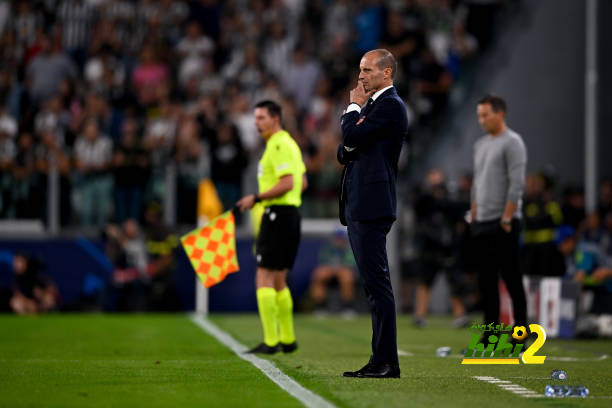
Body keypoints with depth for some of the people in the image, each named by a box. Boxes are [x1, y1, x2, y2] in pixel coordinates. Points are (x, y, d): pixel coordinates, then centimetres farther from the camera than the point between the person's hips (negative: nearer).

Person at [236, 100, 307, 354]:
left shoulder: (279, 145, -13)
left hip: (277, 214, -10)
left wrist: (256, 198, -17)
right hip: (291, 213, 10)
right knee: (279, 281, 15)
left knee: (264, 278, -9)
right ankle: (288, 340, 19)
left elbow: (287, 183, -23)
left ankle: (271, 341, -12)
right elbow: (302, 183, 23)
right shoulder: (289, 143, 18)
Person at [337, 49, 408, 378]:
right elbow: (344, 152, 21)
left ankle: (386, 361, -12)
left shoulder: (390, 105, -9)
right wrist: (348, 149, -1)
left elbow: (352, 135, -18)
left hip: (372, 207, -10)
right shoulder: (372, 105, 22)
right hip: (359, 206, 10)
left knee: (377, 283, -11)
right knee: (373, 284, 10)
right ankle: (380, 361, 13)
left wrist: (354, 107, -2)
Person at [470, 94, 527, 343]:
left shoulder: (512, 143, -7)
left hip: (503, 223, -8)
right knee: (486, 279, 7)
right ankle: (490, 333, 10)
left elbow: (516, 184, -13)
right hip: (482, 223, 8)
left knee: (511, 277, -7)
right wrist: (474, 216, 15)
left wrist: (506, 219, -17)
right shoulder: (480, 145, 18)